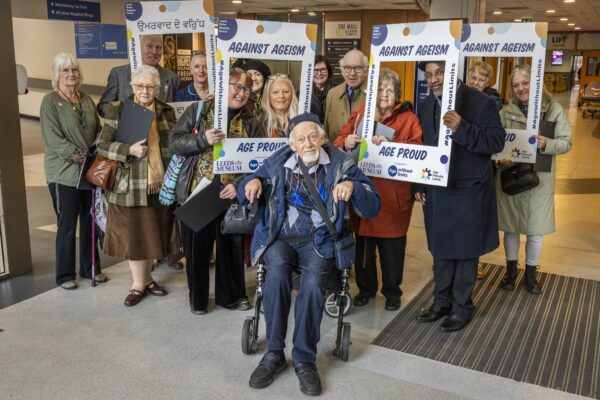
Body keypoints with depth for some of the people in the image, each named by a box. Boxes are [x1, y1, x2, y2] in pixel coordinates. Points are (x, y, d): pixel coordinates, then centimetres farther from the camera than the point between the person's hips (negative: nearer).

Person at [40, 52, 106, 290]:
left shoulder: (86, 100, 13)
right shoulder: (50, 101, -5)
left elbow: (98, 130, 14)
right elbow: (52, 138, -14)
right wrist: (77, 155, -21)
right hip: (65, 173, -5)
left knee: (90, 221, 12)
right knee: (67, 225, 2)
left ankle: (90, 268, 26)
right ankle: (65, 275, 15)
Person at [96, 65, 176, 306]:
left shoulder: (166, 111, 8)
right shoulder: (117, 110, -2)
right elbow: (102, 145, -5)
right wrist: (129, 150, -22)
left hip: (159, 184, 3)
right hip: (129, 185, -3)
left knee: (152, 233, 12)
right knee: (132, 234, 4)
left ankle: (146, 278, 29)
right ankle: (139, 284, 18)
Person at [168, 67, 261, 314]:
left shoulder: (250, 122, 5)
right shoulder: (197, 111, 0)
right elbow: (174, 141, -5)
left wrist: (239, 184, -16)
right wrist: (202, 140, -21)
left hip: (230, 194, 2)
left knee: (231, 246, 10)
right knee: (196, 247, 8)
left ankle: (230, 295, 29)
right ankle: (197, 297, 27)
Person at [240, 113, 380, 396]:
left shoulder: (340, 164, -1)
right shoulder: (277, 162, 5)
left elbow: (372, 208, -5)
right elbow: (245, 198, 12)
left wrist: (353, 187, -26)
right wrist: (252, 182, -11)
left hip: (319, 241, -1)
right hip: (280, 237, 1)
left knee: (313, 282, -31)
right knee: (277, 272, -31)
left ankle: (304, 359, -13)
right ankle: (274, 353, -15)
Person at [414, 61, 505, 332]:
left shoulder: (480, 103, -11)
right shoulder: (425, 106, 7)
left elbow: (497, 141, -17)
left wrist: (462, 129, -31)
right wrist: (418, 185, 8)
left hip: (468, 191, -5)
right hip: (435, 190, 5)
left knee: (464, 250, 7)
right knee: (441, 248, 15)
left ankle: (461, 306, 23)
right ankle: (442, 301, 30)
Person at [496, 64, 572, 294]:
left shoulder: (554, 109, -4)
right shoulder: (506, 111, -1)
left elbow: (566, 142, -5)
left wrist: (547, 144, -25)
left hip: (539, 179, -1)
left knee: (535, 230, 8)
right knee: (510, 226, 13)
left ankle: (530, 273, 29)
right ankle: (511, 270, 32)